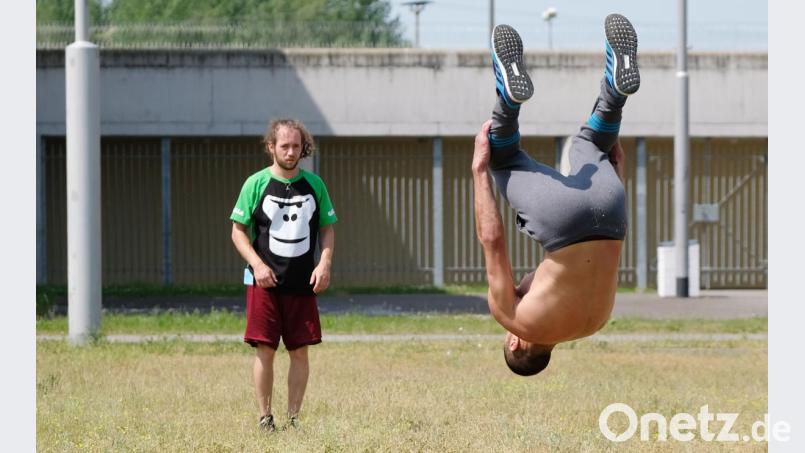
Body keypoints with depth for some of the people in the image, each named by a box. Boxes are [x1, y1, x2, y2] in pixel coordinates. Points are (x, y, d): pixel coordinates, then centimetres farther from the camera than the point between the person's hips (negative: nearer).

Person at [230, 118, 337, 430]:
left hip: (303, 284, 2)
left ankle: (294, 417, 12)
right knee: (264, 350, -4)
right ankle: (265, 417, 5)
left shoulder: (314, 184, 7)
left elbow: (327, 228, 14)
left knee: (300, 351, 3)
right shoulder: (256, 184, -1)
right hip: (265, 282, -2)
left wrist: (324, 264, -2)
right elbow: (238, 231, 2)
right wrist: (257, 264, -12)